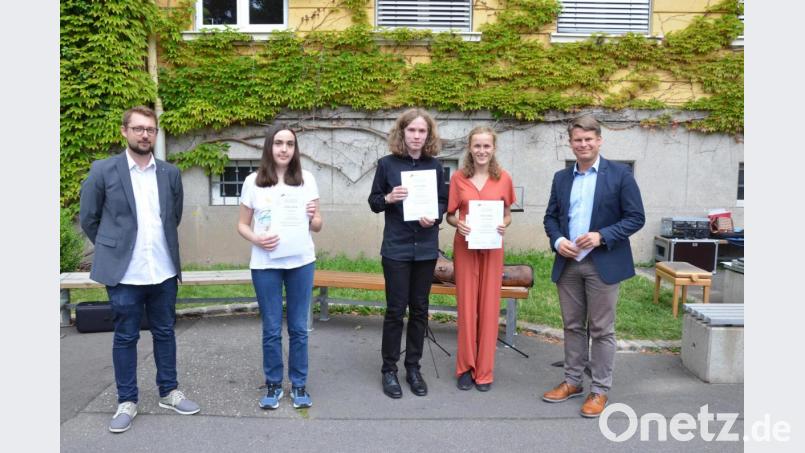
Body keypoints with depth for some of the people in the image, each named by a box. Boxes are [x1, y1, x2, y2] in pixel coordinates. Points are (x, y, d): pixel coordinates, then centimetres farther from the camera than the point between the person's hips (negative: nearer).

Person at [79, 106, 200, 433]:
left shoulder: (170, 173, 5)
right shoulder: (103, 170, -4)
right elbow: (88, 218, 4)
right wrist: (113, 247, 10)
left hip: (164, 271, 3)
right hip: (123, 272, -3)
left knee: (165, 332, 13)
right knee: (125, 337, 8)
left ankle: (169, 392, 27)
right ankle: (127, 401, 21)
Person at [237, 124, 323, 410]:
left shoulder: (306, 180, 2)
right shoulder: (253, 182, 0)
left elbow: (317, 226, 7)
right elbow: (242, 225, 6)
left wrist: (313, 217, -16)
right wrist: (256, 239, -14)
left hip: (301, 262, 1)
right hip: (265, 264, 0)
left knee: (299, 328, 9)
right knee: (271, 330, 8)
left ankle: (299, 385, 23)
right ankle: (273, 385, 25)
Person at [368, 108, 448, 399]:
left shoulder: (434, 165, 4)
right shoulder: (387, 164, -2)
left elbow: (443, 201, 9)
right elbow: (373, 202, 3)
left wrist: (434, 217, -11)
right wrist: (389, 198, -18)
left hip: (426, 248, 3)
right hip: (396, 248, -3)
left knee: (419, 309, 10)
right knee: (395, 310, 1)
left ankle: (413, 367, 23)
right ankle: (389, 369, 16)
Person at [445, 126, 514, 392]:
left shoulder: (504, 178, 2)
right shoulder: (458, 178, 0)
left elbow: (507, 215, 10)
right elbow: (449, 215, 6)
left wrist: (504, 226, -11)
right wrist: (458, 224, -15)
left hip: (492, 249, 1)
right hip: (465, 247, 0)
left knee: (489, 307, 5)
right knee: (466, 306, 5)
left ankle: (485, 370, 17)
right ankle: (466, 367, 19)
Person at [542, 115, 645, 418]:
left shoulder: (620, 174, -3)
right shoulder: (561, 177, 11)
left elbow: (636, 218, -6)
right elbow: (551, 216, 13)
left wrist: (602, 236, -18)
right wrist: (557, 240, -7)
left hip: (603, 263, -4)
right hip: (568, 263, 4)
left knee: (601, 329, 3)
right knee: (572, 326, 13)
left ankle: (600, 390, 15)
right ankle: (572, 381, 26)